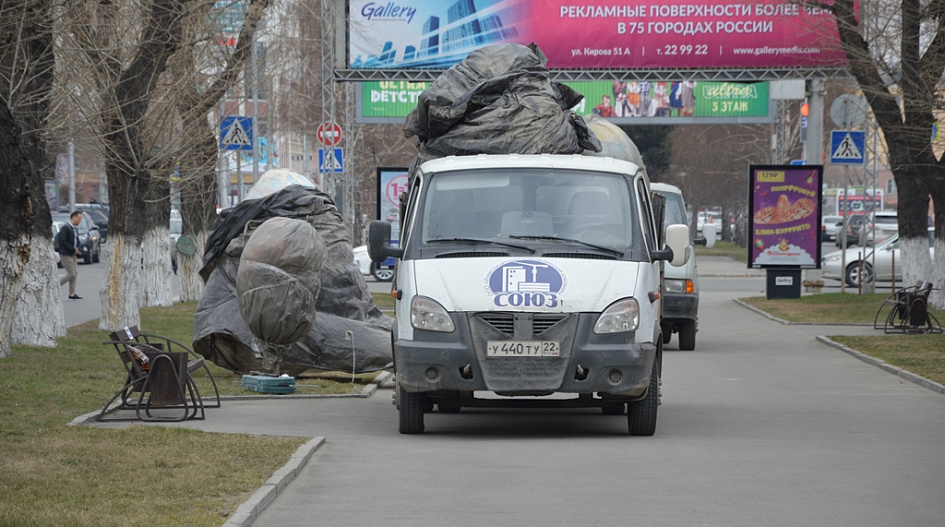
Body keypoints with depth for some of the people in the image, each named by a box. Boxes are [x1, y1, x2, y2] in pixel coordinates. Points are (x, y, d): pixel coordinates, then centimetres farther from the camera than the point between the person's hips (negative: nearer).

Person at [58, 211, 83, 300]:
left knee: (75, 273, 7)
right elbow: (62, 241, -22)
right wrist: (73, 249, -19)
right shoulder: (65, 228, -15)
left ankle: (72, 294, 10)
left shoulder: (75, 229, 14)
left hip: (73, 255, 9)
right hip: (66, 255, -9)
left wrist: (77, 249, 2)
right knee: (71, 274, -9)